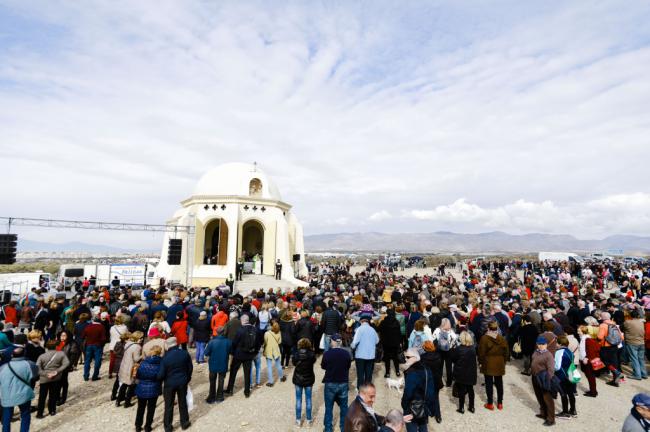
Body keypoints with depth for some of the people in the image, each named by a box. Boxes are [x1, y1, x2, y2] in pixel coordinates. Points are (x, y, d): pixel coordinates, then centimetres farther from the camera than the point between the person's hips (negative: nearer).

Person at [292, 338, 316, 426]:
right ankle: (309, 420, 25)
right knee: (308, 400, 14)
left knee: (298, 400, 14)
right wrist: (312, 351, 5)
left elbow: (294, 363, 1)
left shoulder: (296, 354, -16)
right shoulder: (311, 354, -18)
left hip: (298, 379, 0)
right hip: (309, 379, 0)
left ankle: (298, 420, 23)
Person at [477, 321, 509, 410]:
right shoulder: (502, 339, -3)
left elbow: (481, 353, -11)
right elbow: (506, 353, 4)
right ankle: (500, 403, 23)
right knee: (499, 383, 14)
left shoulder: (484, 338, -14)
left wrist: (481, 362, 3)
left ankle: (490, 403, 11)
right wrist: (503, 361, 17)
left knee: (489, 384, 5)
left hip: (488, 365, -4)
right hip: (499, 364, 4)